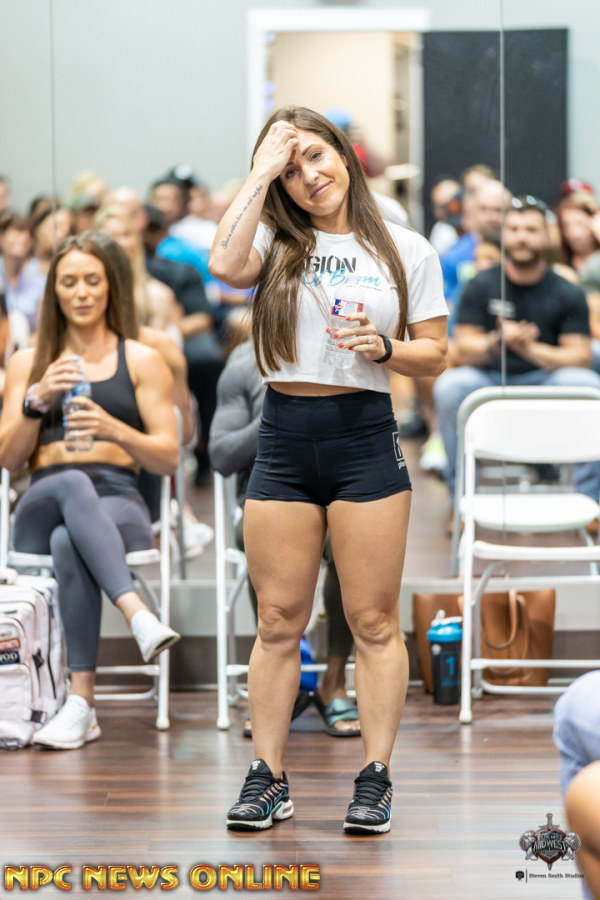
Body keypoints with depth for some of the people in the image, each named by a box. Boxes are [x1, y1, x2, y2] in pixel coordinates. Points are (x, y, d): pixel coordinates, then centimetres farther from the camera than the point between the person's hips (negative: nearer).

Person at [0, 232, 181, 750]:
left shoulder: (141, 362, 14)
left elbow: (168, 458, 6)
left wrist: (113, 429, -13)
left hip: (120, 506, -1)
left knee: (69, 544, -39)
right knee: (73, 483, -39)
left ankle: (82, 703, -45)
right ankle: (138, 614, -57)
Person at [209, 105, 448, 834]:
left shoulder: (407, 250, 6)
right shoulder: (277, 242, 6)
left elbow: (435, 356, 8)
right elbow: (225, 265, -17)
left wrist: (383, 348, -13)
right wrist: (261, 171, -9)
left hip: (365, 437, -1)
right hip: (283, 440, 1)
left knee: (373, 622, 1)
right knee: (278, 622, 5)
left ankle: (375, 776, 7)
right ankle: (267, 777, 12)